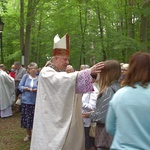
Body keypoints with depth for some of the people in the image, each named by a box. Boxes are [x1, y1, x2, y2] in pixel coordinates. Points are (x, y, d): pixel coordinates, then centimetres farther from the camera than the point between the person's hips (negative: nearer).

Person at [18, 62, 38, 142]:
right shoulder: (25, 76, 0)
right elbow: (20, 86, 3)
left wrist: (38, 90, -18)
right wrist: (26, 88, -14)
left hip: (36, 101, -1)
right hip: (26, 101, 1)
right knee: (27, 118, 8)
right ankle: (28, 134, 26)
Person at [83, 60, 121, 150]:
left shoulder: (109, 90, -19)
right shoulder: (117, 87, 7)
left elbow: (102, 116, -20)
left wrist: (90, 115, -3)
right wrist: (93, 113, 11)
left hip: (106, 137, -9)